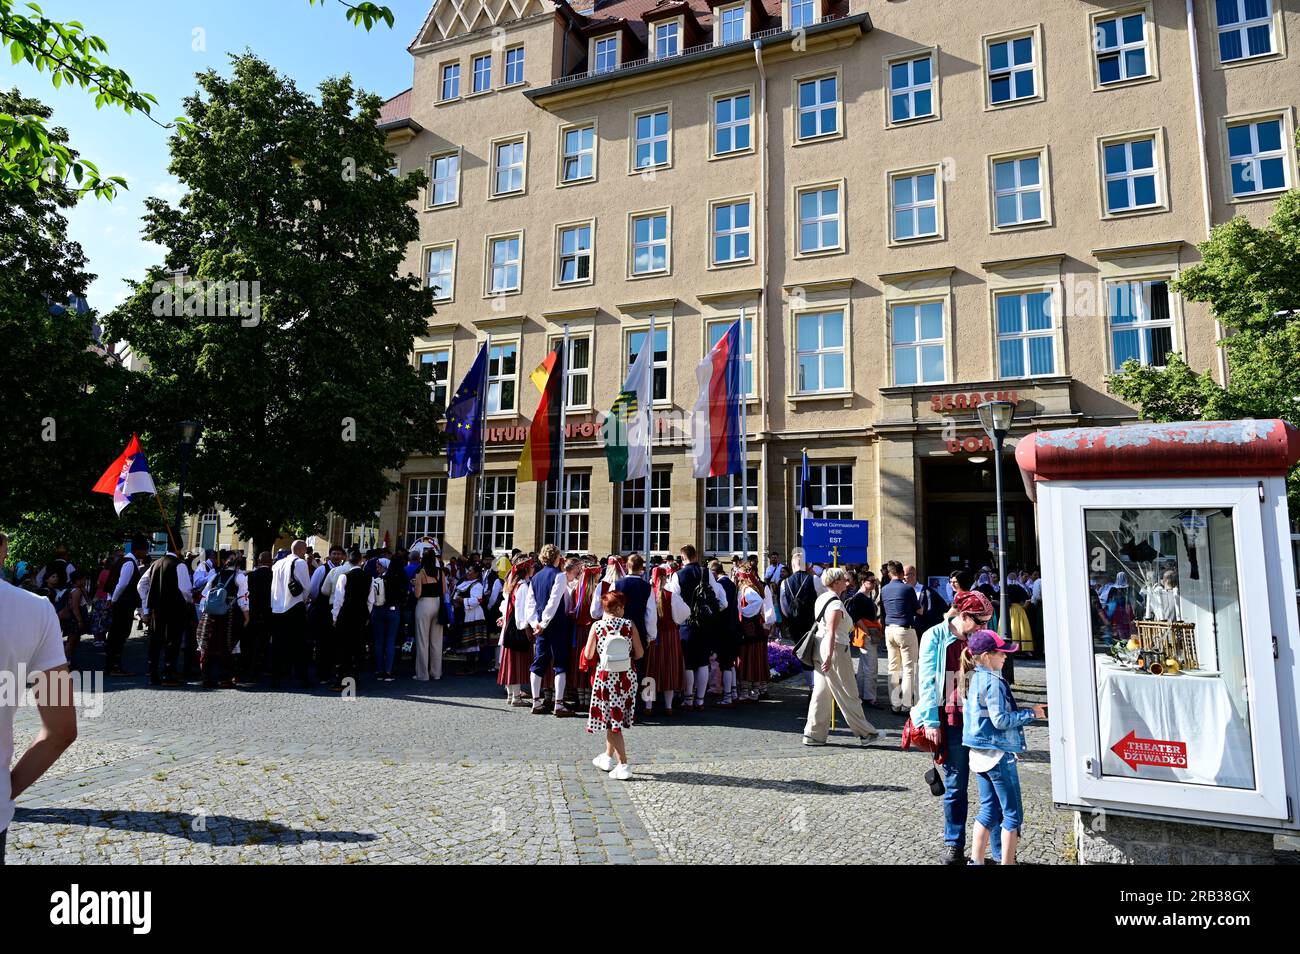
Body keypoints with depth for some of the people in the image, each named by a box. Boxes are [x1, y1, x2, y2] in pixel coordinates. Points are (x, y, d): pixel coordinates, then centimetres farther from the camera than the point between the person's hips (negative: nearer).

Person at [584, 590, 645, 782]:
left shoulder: (597, 626, -7)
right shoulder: (629, 625, -5)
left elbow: (588, 655, -6)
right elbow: (640, 653, -4)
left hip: (605, 677, -2)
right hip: (626, 677, 2)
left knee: (612, 719, 5)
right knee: (615, 719, 19)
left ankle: (623, 765, 1)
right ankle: (608, 757, 35)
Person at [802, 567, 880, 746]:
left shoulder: (821, 598, 10)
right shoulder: (836, 604, -17)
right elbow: (831, 631, -25)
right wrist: (829, 655, -30)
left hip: (820, 647, 9)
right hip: (835, 649, -9)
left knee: (821, 691, 11)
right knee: (848, 694, 2)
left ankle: (814, 734, 13)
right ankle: (866, 733, 14)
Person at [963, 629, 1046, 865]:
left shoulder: (974, 678, 9)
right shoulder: (993, 681, -18)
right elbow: (1001, 720, -20)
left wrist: (1025, 713, 13)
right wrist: (1031, 713, -10)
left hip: (980, 754, 9)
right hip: (998, 754, -8)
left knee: (989, 810, 17)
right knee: (1012, 813, 5)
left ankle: (976, 860, 20)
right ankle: (1007, 862, 9)